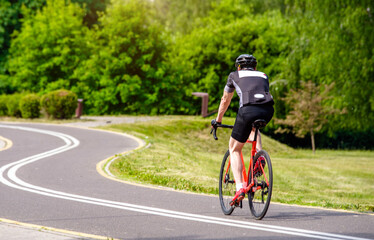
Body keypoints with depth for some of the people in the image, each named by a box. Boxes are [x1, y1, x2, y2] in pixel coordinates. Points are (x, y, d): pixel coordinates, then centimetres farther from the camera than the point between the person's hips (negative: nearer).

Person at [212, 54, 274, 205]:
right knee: (253, 127, 40)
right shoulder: (263, 76, 33)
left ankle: (240, 187, -4)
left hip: (248, 110, -3)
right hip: (268, 110, 3)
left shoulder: (235, 76, 27)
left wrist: (218, 120, 51)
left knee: (234, 149, 13)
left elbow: (225, 101, 37)